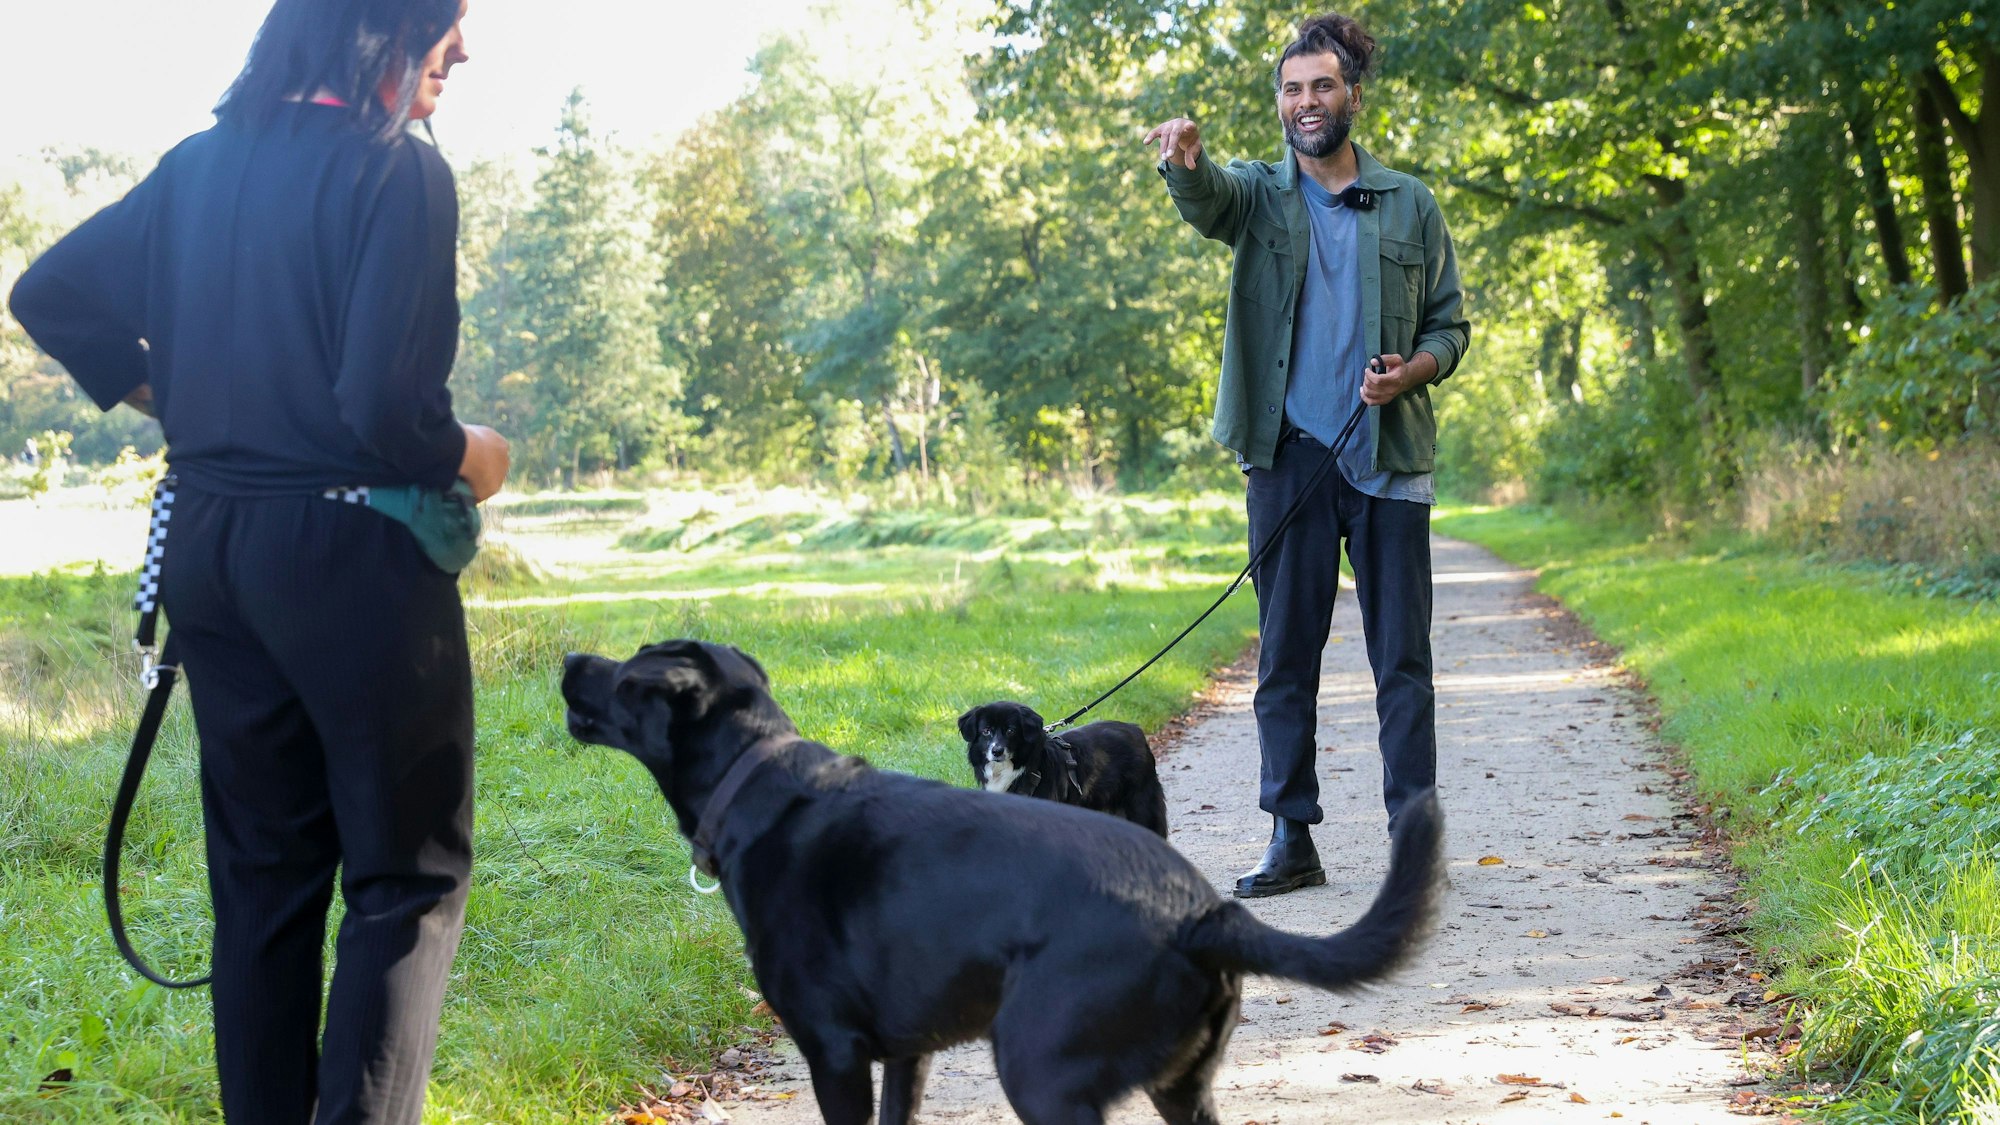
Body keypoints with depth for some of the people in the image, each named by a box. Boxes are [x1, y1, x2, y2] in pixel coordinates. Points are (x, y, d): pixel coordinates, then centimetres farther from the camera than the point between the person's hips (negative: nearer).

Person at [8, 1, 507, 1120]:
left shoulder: (201, 165, 9)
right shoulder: (399, 171, -14)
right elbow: (385, 409, -21)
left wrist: (171, 397, 15)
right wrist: (470, 458, -2)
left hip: (208, 548, 7)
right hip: (350, 554, -7)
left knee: (263, 870, 14)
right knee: (410, 874, 2)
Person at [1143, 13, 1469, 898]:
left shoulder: (1411, 205, 10)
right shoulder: (1258, 194, 7)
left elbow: (1449, 325, 13)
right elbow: (1205, 200, -17)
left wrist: (1413, 371, -10)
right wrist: (1184, 161, -41)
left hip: (1389, 456, 0)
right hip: (1288, 456, 0)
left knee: (1402, 656, 0)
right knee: (1286, 653, 4)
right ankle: (1292, 839, 11)